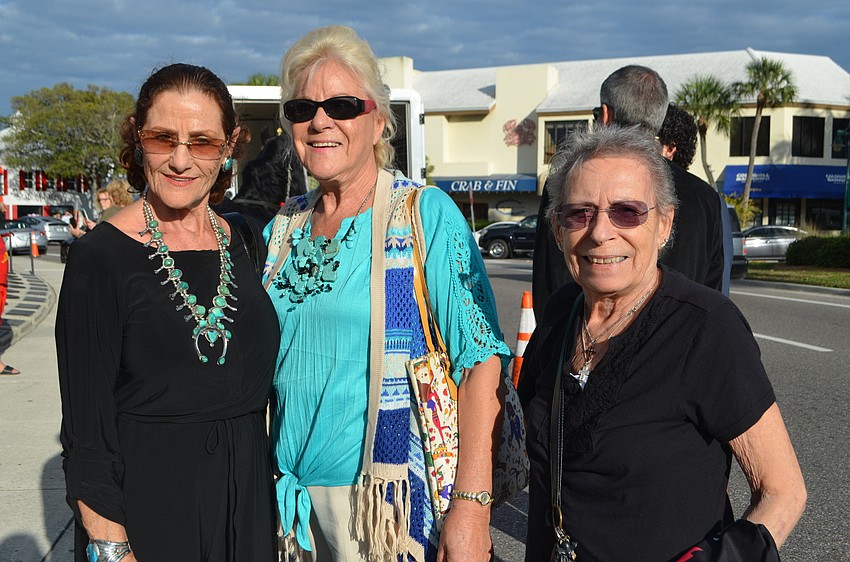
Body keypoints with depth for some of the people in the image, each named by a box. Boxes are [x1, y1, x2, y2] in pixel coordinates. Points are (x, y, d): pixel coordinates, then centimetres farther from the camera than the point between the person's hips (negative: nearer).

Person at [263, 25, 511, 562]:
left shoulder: (426, 214, -10)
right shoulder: (284, 227, 6)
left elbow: (481, 359, -16)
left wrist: (471, 506, -23)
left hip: (390, 497, -5)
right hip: (293, 498, 5)